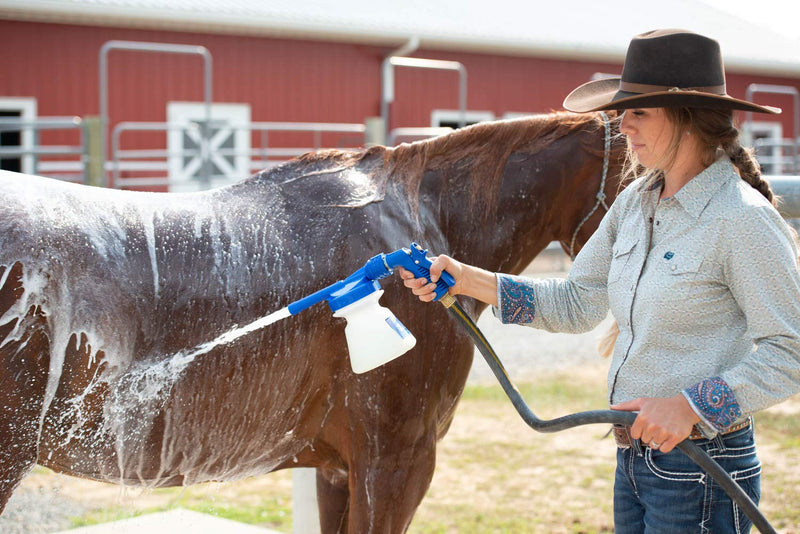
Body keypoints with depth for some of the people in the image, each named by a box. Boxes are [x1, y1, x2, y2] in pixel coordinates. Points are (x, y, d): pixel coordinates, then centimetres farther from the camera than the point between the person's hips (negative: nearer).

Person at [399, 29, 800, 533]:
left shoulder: (742, 219, -17)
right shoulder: (635, 202, 7)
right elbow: (577, 303, 11)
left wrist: (690, 406, -28)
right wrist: (465, 279, 3)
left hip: (700, 472, -8)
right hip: (634, 459, 8)